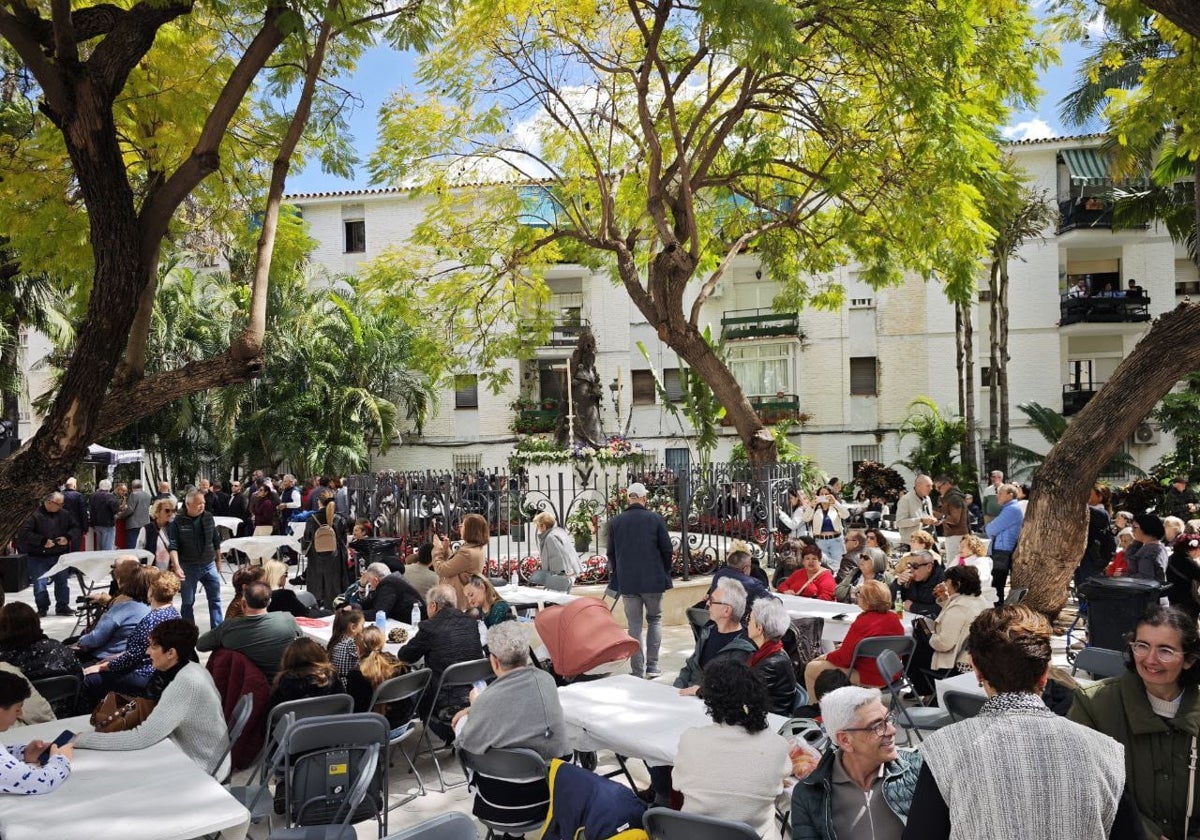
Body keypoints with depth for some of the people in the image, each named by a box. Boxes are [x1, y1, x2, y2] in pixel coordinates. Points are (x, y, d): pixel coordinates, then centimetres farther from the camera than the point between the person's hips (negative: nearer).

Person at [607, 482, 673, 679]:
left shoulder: (615, 522, -1)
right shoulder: (656, 519, -6)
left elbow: (611, 553, 5)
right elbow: (667, 550, -2)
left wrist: (616, 577, 17)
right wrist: (665, 573, 13)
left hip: (627, 581, 1)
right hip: (653, 581, -1)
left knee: (634, 625, 7)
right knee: (654, 620, 16)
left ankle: (638, 671, 8)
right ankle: (652, 665, 11)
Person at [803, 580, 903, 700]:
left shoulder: (862, 623, -23)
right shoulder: (895, 618, 1)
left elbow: (843, 658, -17)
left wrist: (826, 656, 4)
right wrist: (847, 646, 17)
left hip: (867, 678, -9)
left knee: (811, 668, -1)